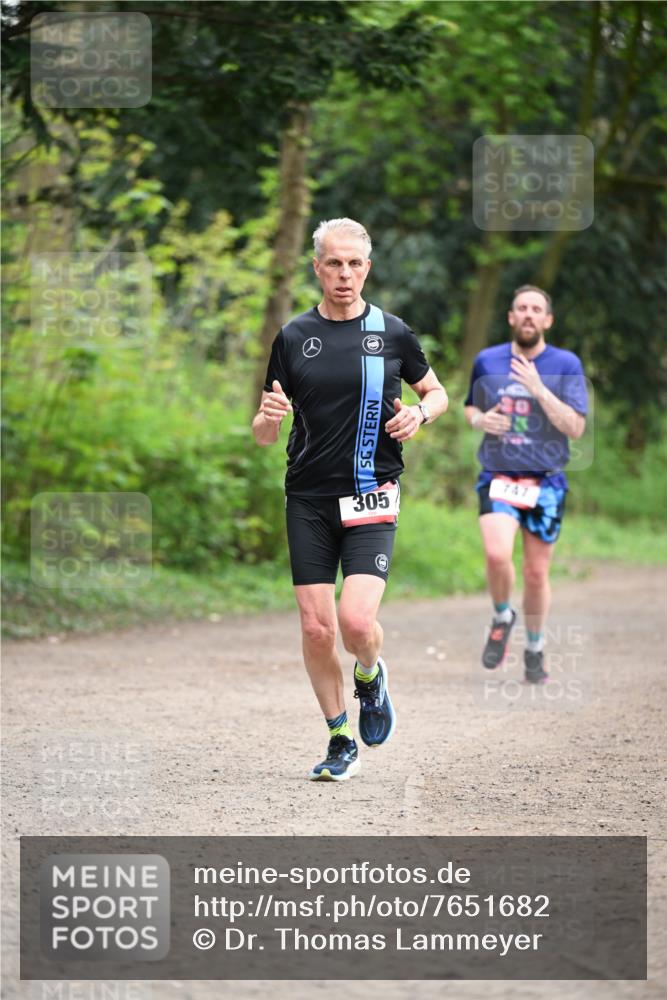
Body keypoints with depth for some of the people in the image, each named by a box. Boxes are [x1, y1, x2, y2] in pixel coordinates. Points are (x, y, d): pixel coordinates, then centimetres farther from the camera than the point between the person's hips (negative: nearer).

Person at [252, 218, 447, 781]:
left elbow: (436, 392, 18)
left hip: (372, 497, -2)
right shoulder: (293, 338, 5)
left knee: (356, 620, -17)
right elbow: (265, 435, 9)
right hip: (308, 499, 2)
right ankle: (341, 743, 15)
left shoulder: (392, 333, 3)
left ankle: (371, 675, 18)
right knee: (316, 627, -1)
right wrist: (270, 417, -15)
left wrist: (420, 414, -5)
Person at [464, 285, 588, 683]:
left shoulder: (566, 365, -2)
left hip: (546, 482, 0)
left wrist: (538, 389, -20)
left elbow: (576, 428, -10)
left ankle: (535, 650, 27)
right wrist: (481, 419, -4)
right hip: (498, 477, 0)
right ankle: (502, 617, 7)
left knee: (536, 573, 4)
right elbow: (471, 408, 20)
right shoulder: (487, 362, 4)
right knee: (497, 554, -23)